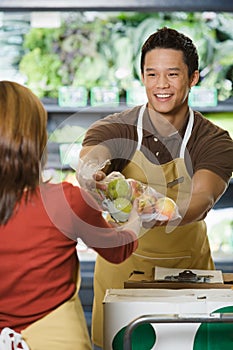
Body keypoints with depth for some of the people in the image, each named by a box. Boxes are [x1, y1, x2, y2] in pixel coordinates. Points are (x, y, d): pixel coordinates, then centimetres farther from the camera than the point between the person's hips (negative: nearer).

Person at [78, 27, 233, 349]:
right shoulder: (115, 129, -10)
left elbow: (202, 200, -26)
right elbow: (90, 158, -32)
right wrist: (92, 177, -58)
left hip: (187, 267, 0)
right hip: (122, 264, 0)